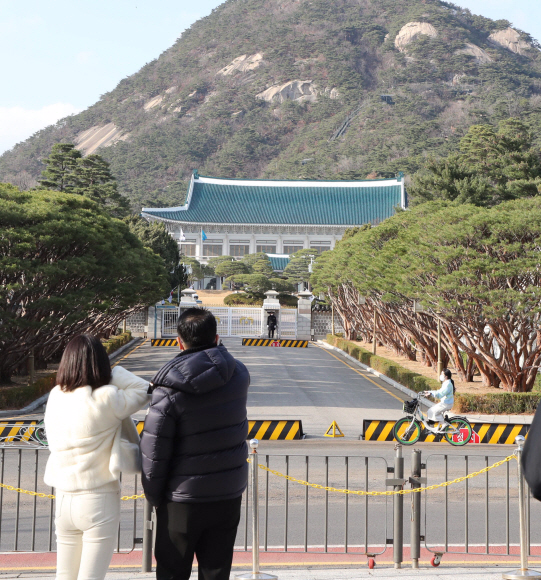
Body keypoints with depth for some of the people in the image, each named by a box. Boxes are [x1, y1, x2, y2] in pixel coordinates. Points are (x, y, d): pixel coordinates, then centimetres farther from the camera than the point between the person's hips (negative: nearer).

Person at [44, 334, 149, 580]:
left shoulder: (55, 397, -1)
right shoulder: (106, 398, -17)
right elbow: (143, 390, -4)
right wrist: (111, 372, 0)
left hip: (63, 500, 5)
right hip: (98, 501, -5)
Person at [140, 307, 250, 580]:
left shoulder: (169, 391, -19)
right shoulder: (239, 374, -5)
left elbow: (153, 453, -15)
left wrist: (154, 498, 0)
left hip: (183, 500, -4)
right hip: (229, 495, 4)